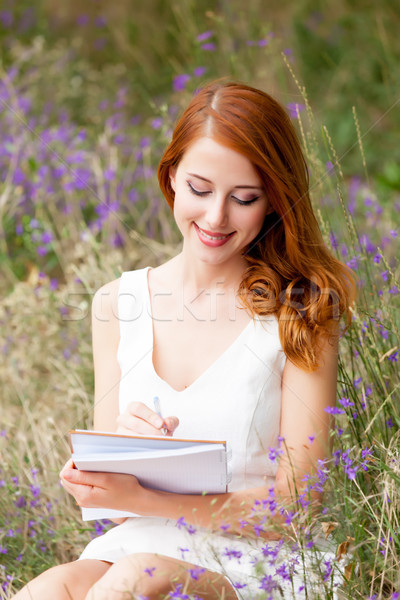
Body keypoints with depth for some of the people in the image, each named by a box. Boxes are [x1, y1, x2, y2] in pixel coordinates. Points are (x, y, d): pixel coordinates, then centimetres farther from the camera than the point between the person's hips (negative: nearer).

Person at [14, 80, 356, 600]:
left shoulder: (301, 307, -2)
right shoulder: (119, 304, 8)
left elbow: (298, 501, -7)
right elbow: (104, 494, 10)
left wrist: (142, 499, -18)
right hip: (140, 545, 3)